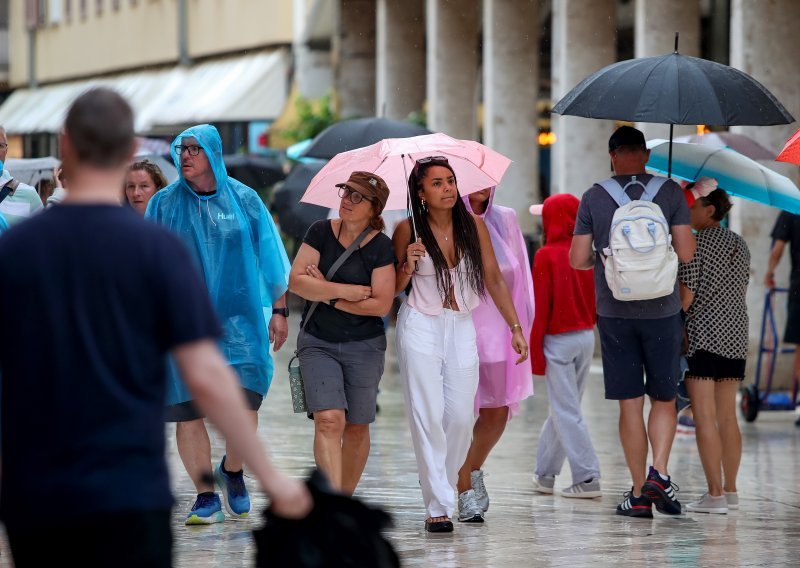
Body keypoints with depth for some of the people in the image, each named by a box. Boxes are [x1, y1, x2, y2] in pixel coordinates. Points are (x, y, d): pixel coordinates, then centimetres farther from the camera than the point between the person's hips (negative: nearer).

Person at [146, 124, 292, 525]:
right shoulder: (164, 205, 6)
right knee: (187, 413, -3)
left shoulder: (244, 200, 5)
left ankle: (232, 471, 17)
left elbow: (270, 260, 10)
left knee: (243, 409, -12)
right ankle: (205, 496, 9)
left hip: (237, 321, -1)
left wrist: (279, 311, 7)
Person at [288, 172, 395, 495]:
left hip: (364, 346, 0)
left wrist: (327, 295, -11)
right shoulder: (321, 232, 0)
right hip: (318, 343, 0)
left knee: (356, 429, 6)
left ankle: (346, 498, 23)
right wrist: (344, 291, -15)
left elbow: (381, 304, -13)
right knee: (329, 420, -16)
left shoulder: (380, 247, -5)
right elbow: (296, 281, -8)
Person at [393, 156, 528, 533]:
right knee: (428, 416, -8)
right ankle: (438, 506, -6)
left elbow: (494, 279, 6)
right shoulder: (408, 231, -5)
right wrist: (408, 266, -19)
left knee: (460, 417, 0)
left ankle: (443, 483, 26)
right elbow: (392, 289, 1)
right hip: (421, 328, -3)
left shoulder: (473, 226, 1)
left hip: (462, 328, 3)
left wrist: (516, 328, 4)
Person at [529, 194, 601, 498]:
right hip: (586, 337, 6)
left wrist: (534, 350, -7)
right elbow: (598, 301, 8)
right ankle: (545, 473, 26)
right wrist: (589, 325, 17)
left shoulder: (546, 256, -11)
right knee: (563, 407, 15)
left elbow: (540, 305, -12)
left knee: (567, 412, -3)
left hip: (558, 340, -6)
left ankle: (587, 479, -7)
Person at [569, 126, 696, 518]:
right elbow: (686, 254, -6)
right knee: (663, 399, 11)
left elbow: (578, 260, -1)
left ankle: (639, 492, 6)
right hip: (661, 310, 0)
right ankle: (659, 472, -9)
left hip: (614, 312, 0)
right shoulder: (670, 192, -3)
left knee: (629, 404, 5)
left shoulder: (594, 198, -1)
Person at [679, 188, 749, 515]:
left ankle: (715, 494, -12)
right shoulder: (740, 245, 13)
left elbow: (685, 294, -13)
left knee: (704, 416, -8)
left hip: (703, 335, -8)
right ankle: (730, 491, 14)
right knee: (727, 416, 12)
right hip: (736, 335, 8)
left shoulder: (696, 243, -9)